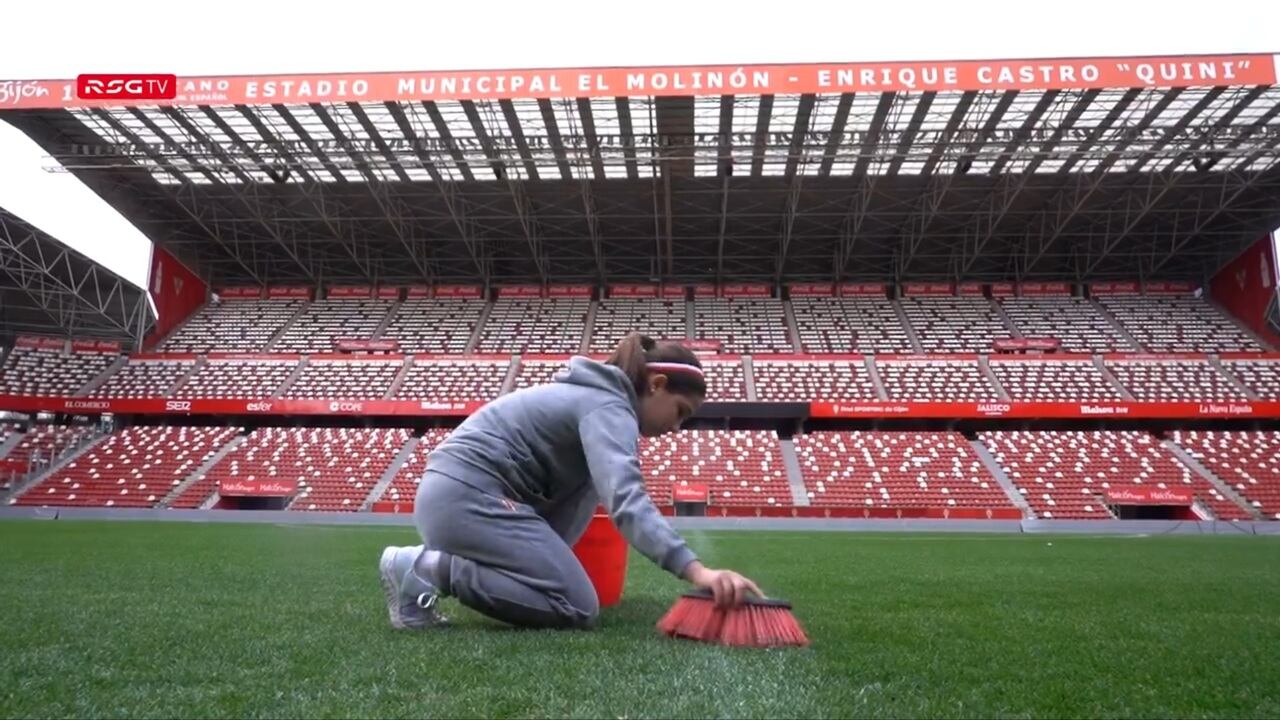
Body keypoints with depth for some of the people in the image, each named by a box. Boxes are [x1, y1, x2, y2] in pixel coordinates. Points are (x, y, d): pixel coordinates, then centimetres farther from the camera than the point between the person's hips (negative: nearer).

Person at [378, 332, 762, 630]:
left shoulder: (591, 395, 20)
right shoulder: (608, 407, -10)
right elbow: (625, 499, -27)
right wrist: (697, 571, -36)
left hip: (449, 493, 10)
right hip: (469, 498, -10)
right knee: (578, 609, -8)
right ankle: (427, 568, -11)